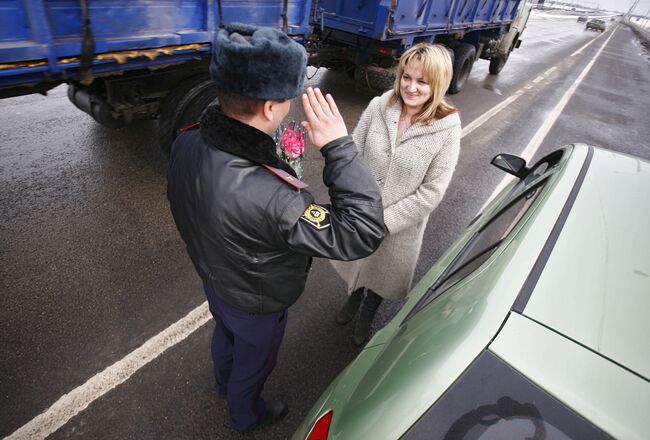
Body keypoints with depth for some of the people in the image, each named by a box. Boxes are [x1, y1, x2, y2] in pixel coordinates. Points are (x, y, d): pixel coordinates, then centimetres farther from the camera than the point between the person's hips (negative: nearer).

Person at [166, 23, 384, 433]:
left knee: (225, 335, 36)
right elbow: (363, 235, -40)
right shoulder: (270, 197, -47)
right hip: (255, 304, -6)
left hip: (213, 277, 7)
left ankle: (225, 384, 70)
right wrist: (339, 146, -38)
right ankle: (246, 415, 61)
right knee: (253, 362, 27)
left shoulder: (186, 142, -22)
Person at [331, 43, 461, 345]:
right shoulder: (378, 107, -12)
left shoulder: (447, 129, -18)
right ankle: (352, 300, 63)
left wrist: (385, 220, -18)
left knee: (382, 274, 23)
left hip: (402, 225, -2)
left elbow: (431, 193, -16)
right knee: (356, 264, 27)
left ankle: (367, 315, 57)